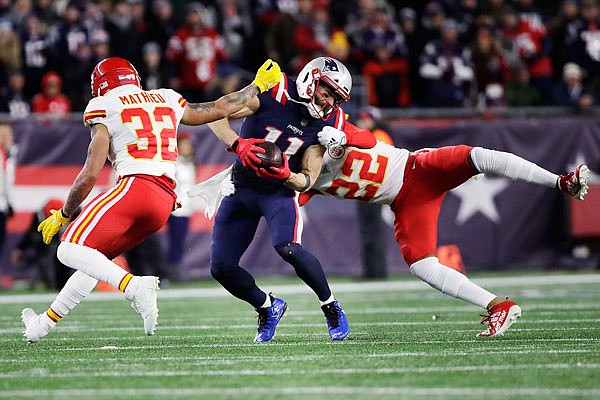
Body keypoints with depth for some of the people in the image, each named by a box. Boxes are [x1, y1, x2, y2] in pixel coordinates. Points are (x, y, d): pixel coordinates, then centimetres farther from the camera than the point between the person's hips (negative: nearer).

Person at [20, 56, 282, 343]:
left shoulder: (104, 109, 6)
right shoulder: (167, 101, 22)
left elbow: (90, 174, -1)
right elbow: (220, 109, 32)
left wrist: (62, 216, 9)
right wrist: (258, 85, 47)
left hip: (135, 187, -7)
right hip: (165, 201, 7)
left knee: (71, 251, -13)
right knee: (94, 258, 21)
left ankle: (134, 286, -33)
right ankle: (45, 323, 28)